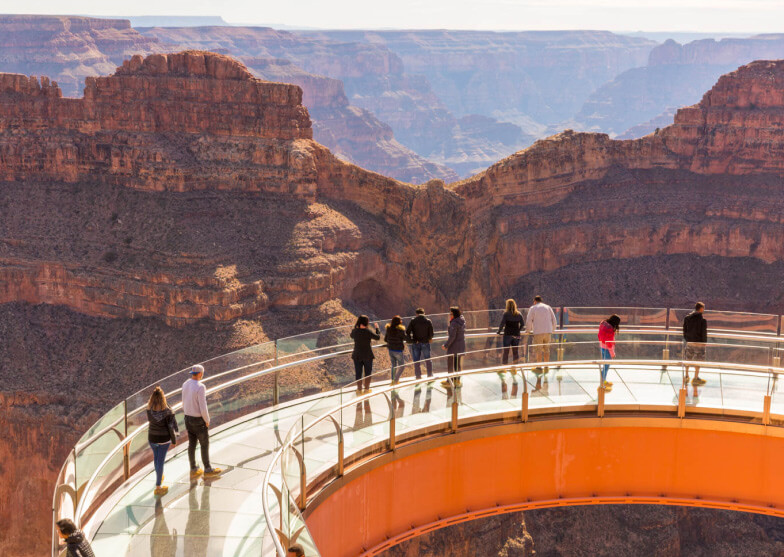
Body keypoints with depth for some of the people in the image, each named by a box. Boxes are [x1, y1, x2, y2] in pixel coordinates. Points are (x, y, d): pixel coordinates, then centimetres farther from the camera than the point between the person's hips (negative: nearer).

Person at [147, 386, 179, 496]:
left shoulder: (149, 409, -13)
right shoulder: (167, 411, -23)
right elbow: (171, 427, -14)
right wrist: (174, 440, -1)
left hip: (152, 437, 4)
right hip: (164, 438, -4)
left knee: (156, 457, 26)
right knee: (160, 461, 6)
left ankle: (159, 477, 49)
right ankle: (158, 487, 13)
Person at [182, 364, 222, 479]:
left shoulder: (185, 385, 0)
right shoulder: (200, 387, -26)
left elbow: (184, 403, 10)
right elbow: (203, 407, -25)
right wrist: (207, 421, -10)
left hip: (188, 418, 7)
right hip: (199, 420, -7)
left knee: (192, 444, 14)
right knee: (205, 444, 8)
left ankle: (193, 470, 22)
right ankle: (208, 469, 19)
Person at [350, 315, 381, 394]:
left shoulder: (355, 331, -9)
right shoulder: (368, 332, -18)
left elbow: (351, 335, 15)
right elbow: (378, 337, -4)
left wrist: (355, 326, 20)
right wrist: (377, 328, 10)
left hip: (357, 355, 3)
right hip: (367, 355, -3)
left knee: (358, 373, 13)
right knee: (368, 373, 13)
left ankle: (359, 389, 20)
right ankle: (366, 389, 19)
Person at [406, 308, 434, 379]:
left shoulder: (413, 321, -6)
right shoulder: (428, 321, -4)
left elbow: (407, 332, -13)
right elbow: (431, 334, -2)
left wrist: (411, 340, -4)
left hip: (416, 344, -1)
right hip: (425, 343, 1)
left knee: (416, 361, 9)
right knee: (428, 360, 17)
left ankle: (418, 377, 11)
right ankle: (430, 375, 24)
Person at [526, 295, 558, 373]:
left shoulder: (532, 308, 3)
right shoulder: (548, 307, 13)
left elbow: (529, 321, -2)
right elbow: (554, 321, 11)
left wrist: (528, 331, 14)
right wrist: (552, 330, 26)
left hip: (538, 332, -3)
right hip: (548, 332, 4)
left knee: (538, 350, 0)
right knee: (546, 349, 10)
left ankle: (539, 367, 0)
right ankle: (546, 367, 11)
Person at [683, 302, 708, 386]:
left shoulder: (686, 318, 1)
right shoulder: (703, 320, -14)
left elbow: (685, 331, 7)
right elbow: (704, 333, -11)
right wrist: (704, 343, -1)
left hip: (688, 341, 5)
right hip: (698, 342, -5)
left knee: (687, 360, 15)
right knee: (698, 360, 6)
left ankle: (686, 376, 24)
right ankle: (696, 378, 9)